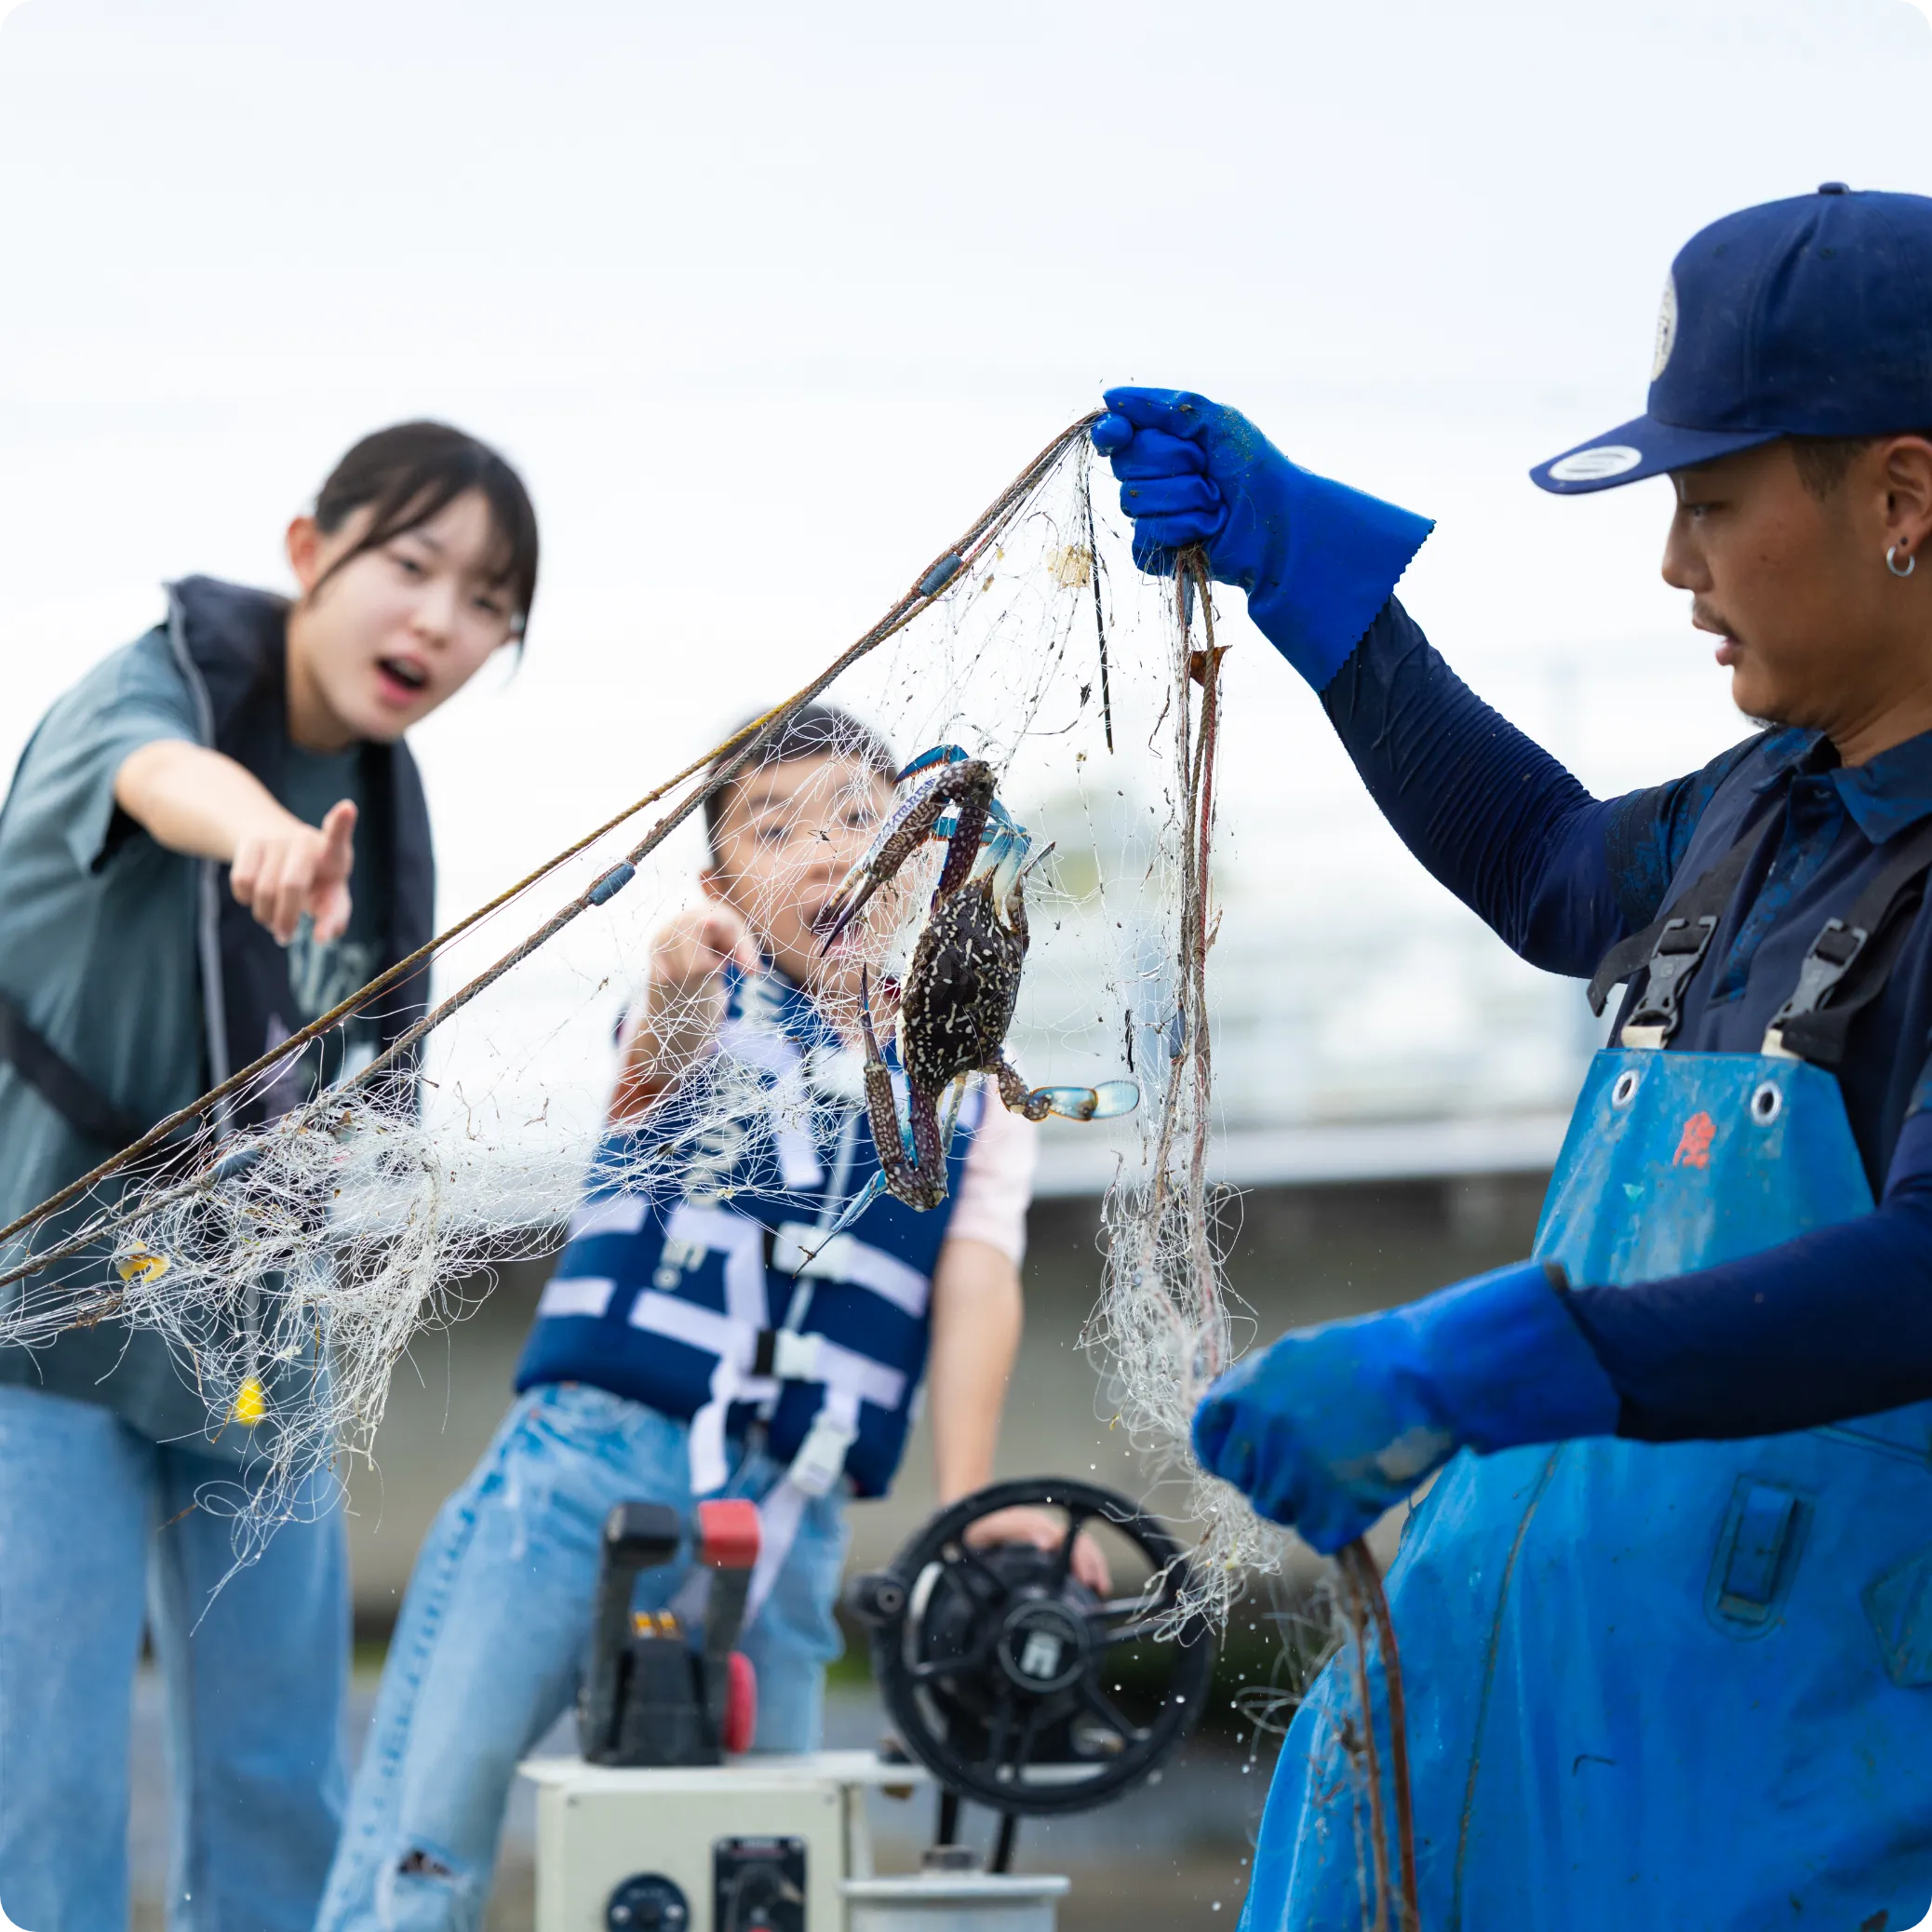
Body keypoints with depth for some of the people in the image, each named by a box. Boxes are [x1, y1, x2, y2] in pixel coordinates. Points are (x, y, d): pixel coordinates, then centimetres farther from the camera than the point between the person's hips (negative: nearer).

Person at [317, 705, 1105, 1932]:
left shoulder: (970, 1086, 15)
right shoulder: (704, 1003, 5)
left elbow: (977, 1280, 4)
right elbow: (649, 1098, -17)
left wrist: (969, 1502, -13)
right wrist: (675, 1019, -43)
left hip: (788, 1522, 3)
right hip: (595, 1456, -3)